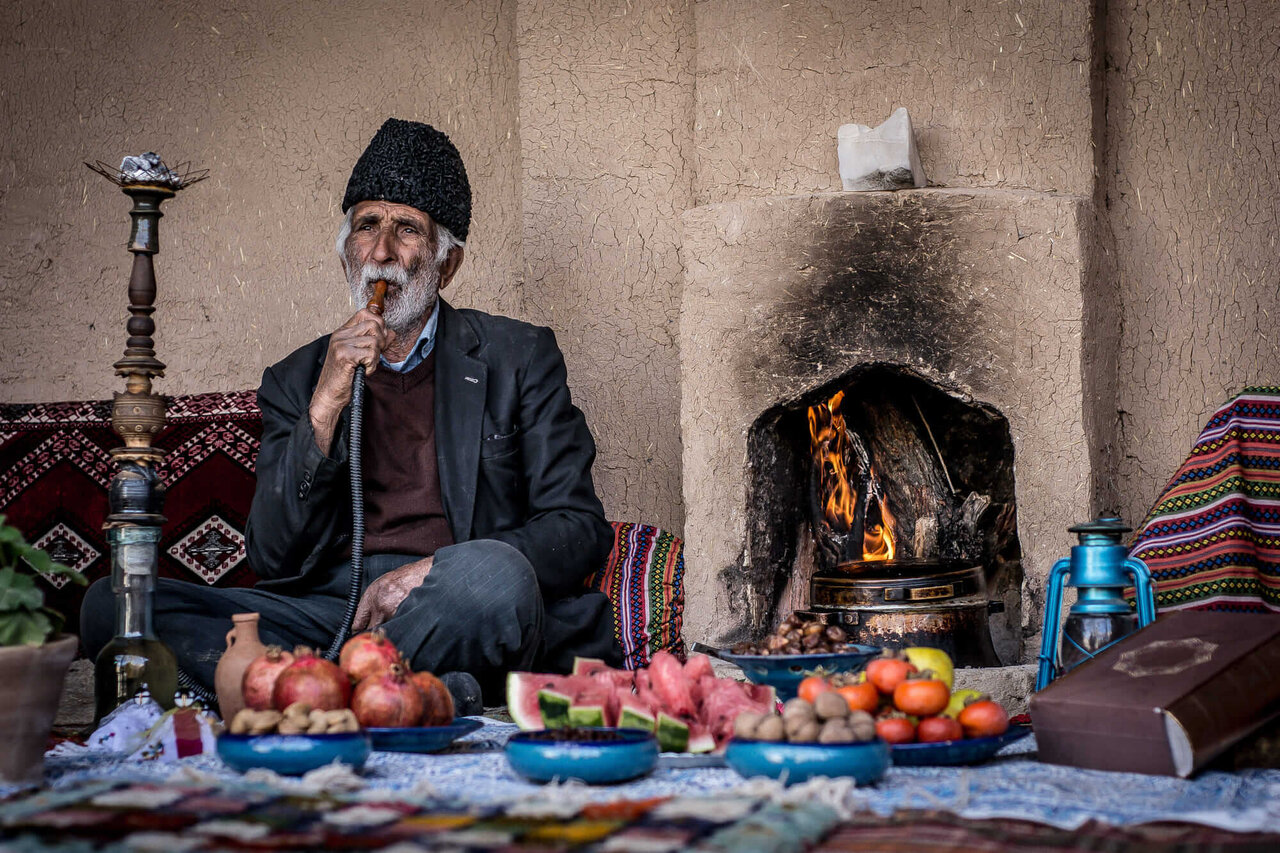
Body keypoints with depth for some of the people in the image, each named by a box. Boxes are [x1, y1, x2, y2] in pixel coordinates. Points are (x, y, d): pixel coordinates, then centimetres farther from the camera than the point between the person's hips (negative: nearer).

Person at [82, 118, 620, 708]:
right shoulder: (296, 382, 17)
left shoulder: (519, 356, 12)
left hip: (458, 614, -3)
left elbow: (580, 531, 3)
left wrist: (426, 574, -13)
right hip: (330, 609, 3)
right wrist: (325, 407, -7)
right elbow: (275, 563, 6)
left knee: (493, 570, -38)